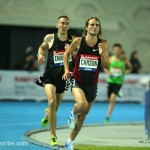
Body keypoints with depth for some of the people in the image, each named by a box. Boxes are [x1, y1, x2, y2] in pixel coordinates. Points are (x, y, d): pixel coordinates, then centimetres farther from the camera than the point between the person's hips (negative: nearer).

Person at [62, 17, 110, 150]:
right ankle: (73, 113, 6)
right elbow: (67, 54, 8)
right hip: (78, 81, -3)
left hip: (92, 84, 3)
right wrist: (66, 70, -3)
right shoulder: (78, 41, -9)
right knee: (82, 104, -32)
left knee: (83, 114, 12)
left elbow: (107, 65, -4)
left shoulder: (103, 44, -5)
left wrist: (102, 54, -21)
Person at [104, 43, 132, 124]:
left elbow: (130, 67, 12)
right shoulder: (111, 58, -1)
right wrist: (108, 72, -8)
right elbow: (105, 67, 13)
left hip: (119, 82, -3)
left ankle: (107, 117, -14)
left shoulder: (124, 59, -3)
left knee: (112, 98, -17)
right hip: (111, 80, 3)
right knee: (110, 99, 10)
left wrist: (127, 71, -10)